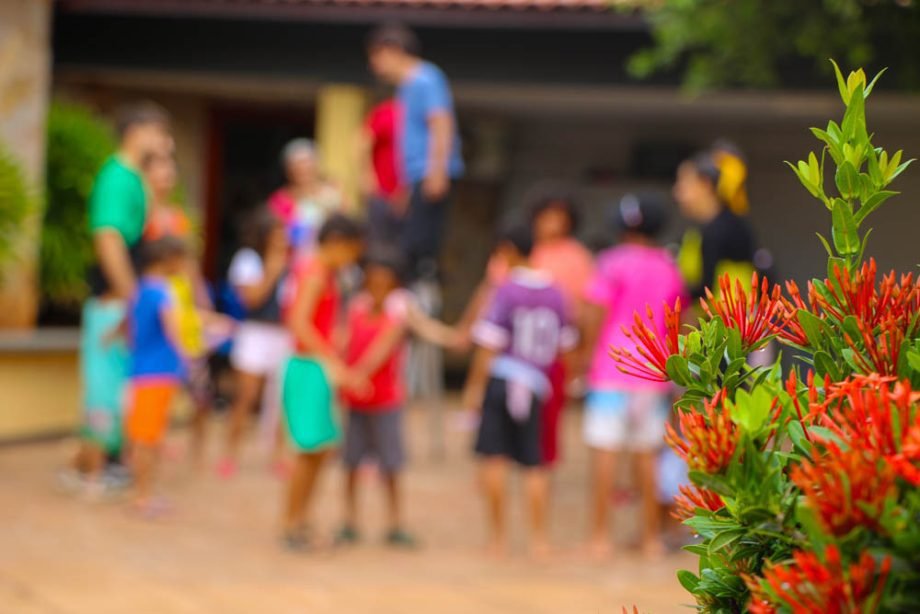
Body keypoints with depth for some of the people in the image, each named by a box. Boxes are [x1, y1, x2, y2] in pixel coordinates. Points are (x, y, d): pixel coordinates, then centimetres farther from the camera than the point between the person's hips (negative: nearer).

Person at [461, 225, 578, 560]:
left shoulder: (507, 291, -5)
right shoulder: (555, 293, 10)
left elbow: (489, 346, -7)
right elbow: (566, 344, 16)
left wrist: (474, 387, -3)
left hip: (500, 378, -5)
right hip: (535, 386, 5)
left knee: (492, 458, -2)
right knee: (533, 465, 9)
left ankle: (497, 535, -3)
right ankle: (539, 538, 5)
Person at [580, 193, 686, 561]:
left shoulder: (614, 263, -5)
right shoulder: (670, 268, 10)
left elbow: (594, 313, -11)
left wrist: (588, 351, -1)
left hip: (612, 369, -5)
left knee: (604, 451, -4)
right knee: (647, 455, 9)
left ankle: (600, 536, -5)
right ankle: (651, 537, 12)